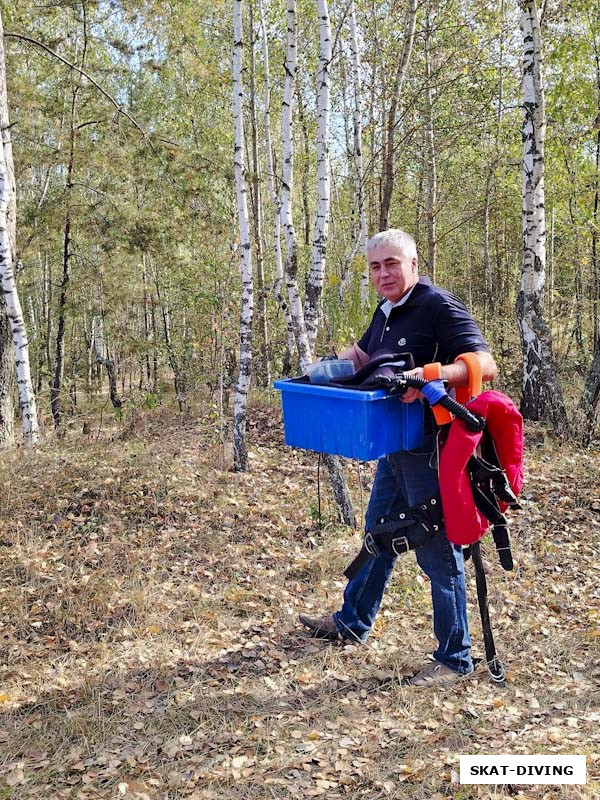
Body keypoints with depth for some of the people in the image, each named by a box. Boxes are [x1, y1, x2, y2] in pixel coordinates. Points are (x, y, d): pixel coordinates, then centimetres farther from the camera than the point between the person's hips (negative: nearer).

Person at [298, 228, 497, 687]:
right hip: (395, 447, 9)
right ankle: (353, 621, 40)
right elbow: (362, 357, 28)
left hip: (430, 449, -9)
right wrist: (344, 359, 6)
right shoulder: (387, 312, 12)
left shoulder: (439, 307, -15)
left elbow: (486, 366, -25)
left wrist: (431, 376, -39)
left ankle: (455, 658, 15)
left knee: (437, 549, 0)